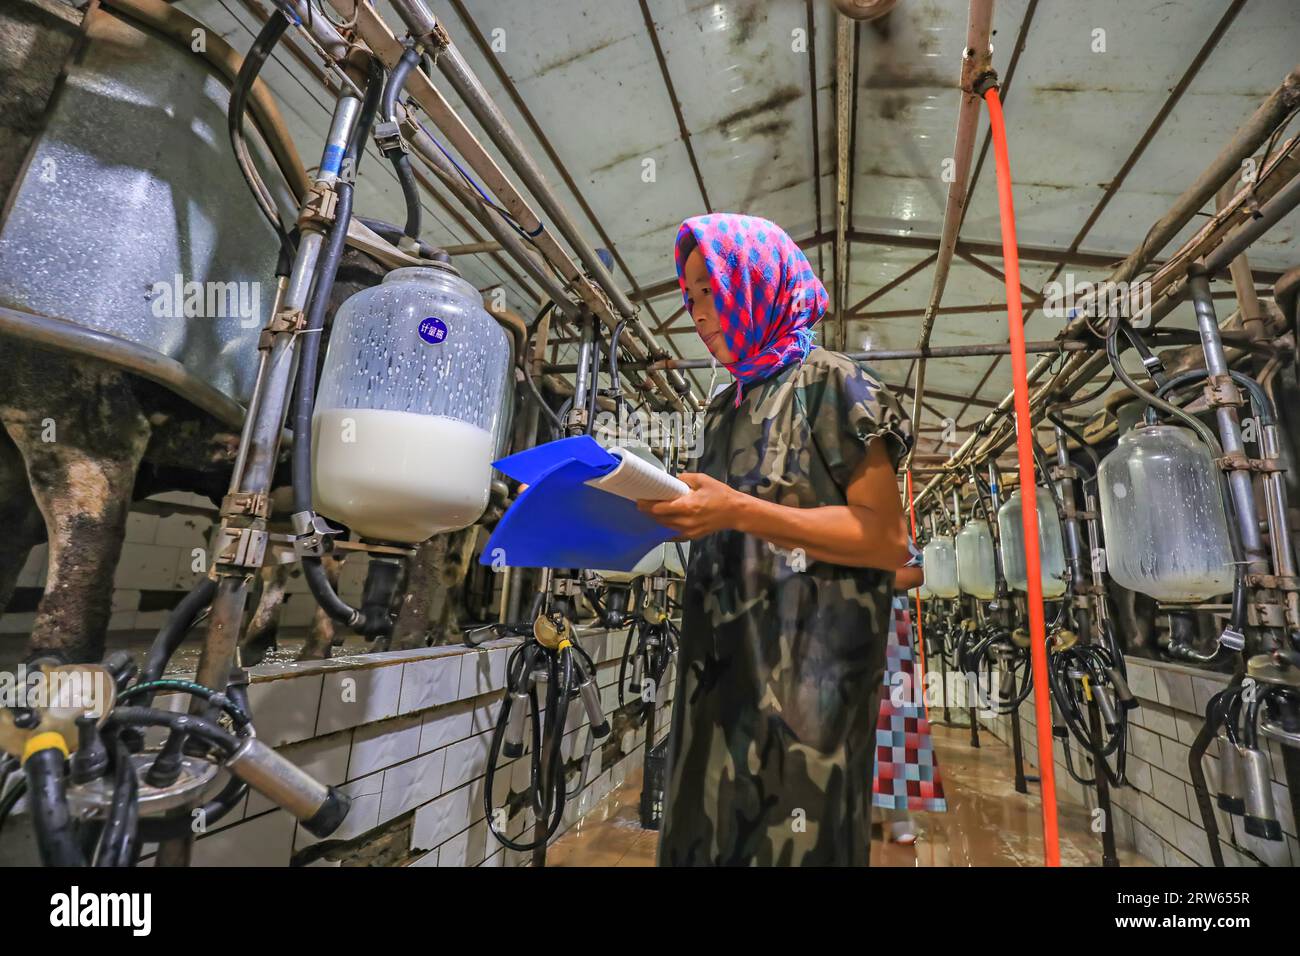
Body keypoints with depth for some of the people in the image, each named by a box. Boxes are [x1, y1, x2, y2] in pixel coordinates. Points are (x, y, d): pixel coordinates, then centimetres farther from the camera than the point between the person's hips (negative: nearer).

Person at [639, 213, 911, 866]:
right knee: (709, 835, 15)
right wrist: (673, 512, 0)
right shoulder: (726, 410, 14)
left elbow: (888, 539, -13)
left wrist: (737, 510, -22)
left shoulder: (828, 383, -5)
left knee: (788, 839, 6)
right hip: (723, 662, 7)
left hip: (807, 666, -6)